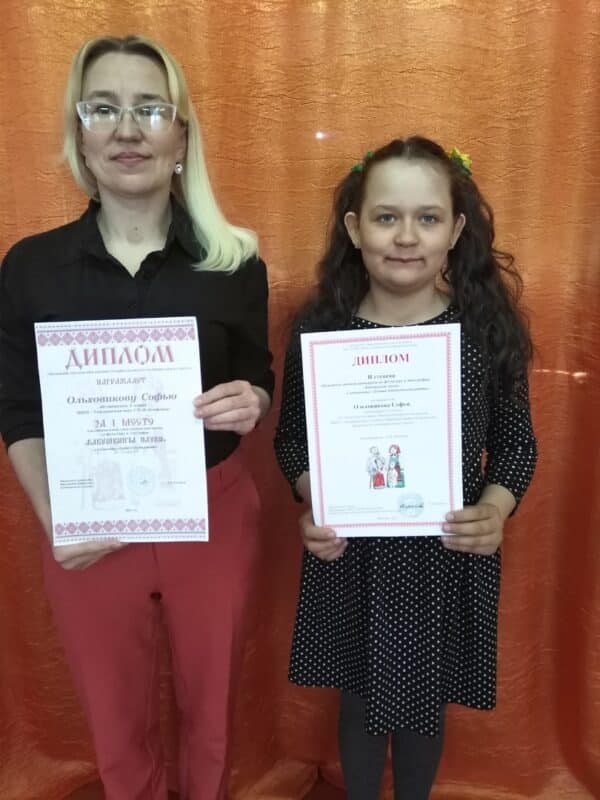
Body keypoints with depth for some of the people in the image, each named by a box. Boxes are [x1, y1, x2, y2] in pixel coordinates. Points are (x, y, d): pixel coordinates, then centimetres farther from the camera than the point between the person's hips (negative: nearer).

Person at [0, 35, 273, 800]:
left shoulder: (234, 261, -5)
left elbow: (260, 386, 4)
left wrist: (248, 404, -19)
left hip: (213, 515, 0)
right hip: (89, 529, 1)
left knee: (211, 708, 21)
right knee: (116, 723, 21)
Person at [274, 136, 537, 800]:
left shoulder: (489, 326, -10)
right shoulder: (319, 326, -10)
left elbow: (517, 443, 0)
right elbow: (291, 438, 0)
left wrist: (494, 510, -17)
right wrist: (313, 504, -16)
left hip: (448, 559, 0)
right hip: (349, 557, 0)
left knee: (425, 704, 23)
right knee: (360, 697, 22)